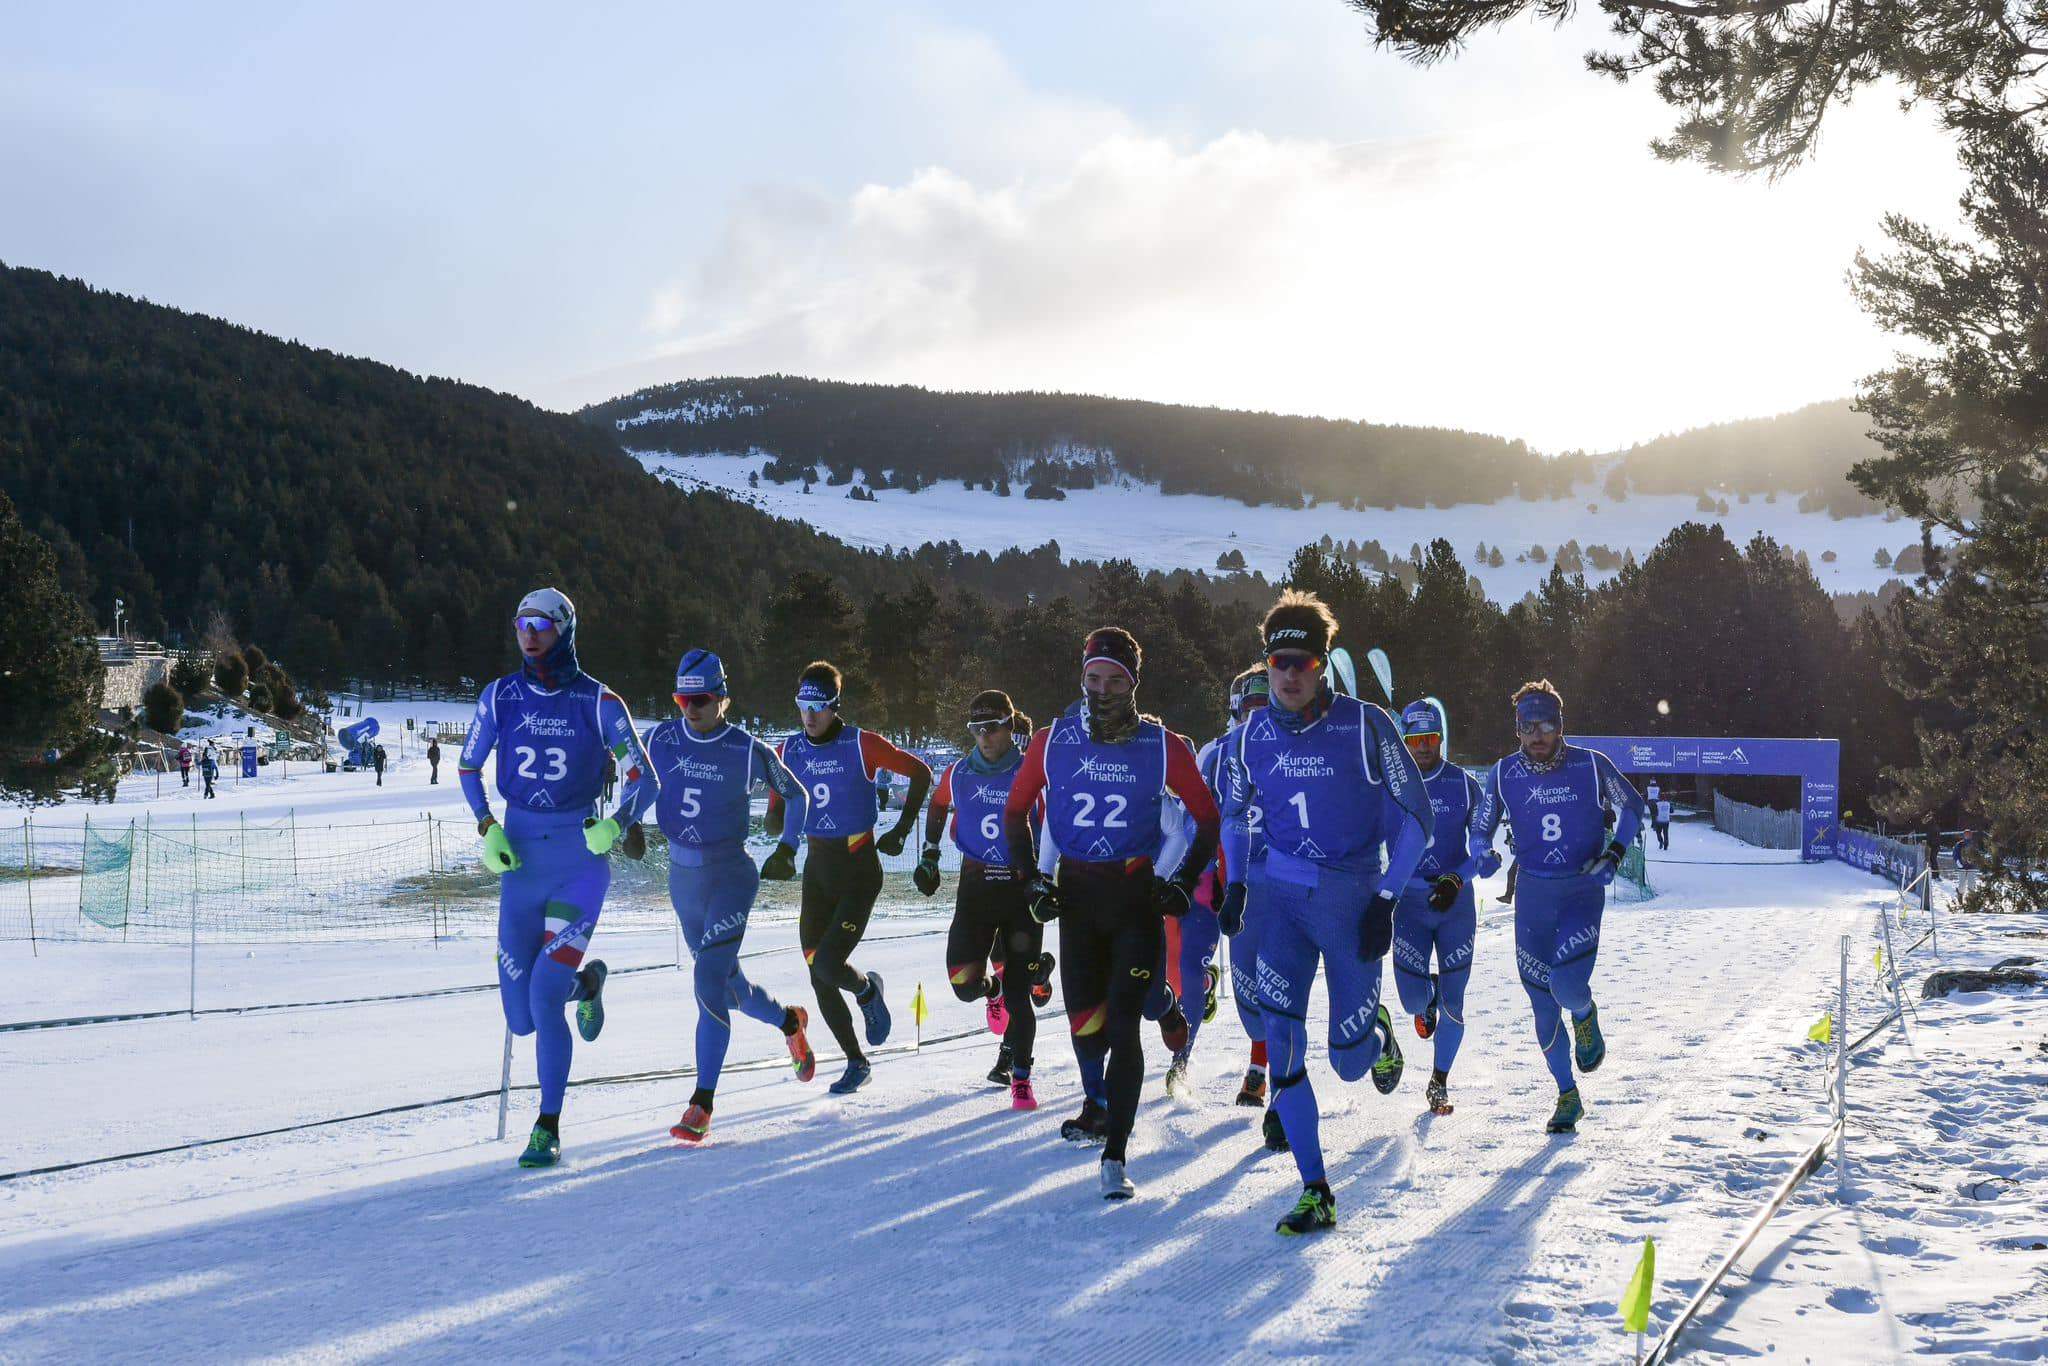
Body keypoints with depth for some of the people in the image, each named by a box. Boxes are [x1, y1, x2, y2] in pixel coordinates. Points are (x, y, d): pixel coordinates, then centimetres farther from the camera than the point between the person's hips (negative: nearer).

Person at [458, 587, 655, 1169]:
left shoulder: (598, 701, -6)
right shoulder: (500, 695, 2)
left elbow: (645, 779, -3)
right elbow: (467, 767, 14)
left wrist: (615, 825, -21)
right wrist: (487, 829, -2)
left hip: (579, 860, -4)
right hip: (519, 859, 4)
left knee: (544, 996, -17)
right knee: (521, 1019, 5)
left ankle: (548, 1128, -2)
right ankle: (586, 981, 39)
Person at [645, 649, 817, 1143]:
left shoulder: (747, 751, -10)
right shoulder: (662, 739, -1)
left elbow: (797, 796, 4)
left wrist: (786, 850, -3)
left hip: (731, 876, -5)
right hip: (682, 877, 5)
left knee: (709, 983, -18)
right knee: (727, 985, 16)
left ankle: (702, 1105, -14)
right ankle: (789, 1020, 46)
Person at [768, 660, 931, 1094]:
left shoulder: (861, 744, -11)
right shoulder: (789, 752, 2)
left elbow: (920, 772, -2)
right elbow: (774, 821, 6)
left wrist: (901, 830, -3)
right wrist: (780, 817, -18)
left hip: (860, 872, -5)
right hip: (817, 872, 5)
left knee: (828, 965, -17)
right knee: (819, 978, 4)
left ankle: (867, 992, 18)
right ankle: (856, 1063, 21)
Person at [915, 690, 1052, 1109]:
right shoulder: (959, 773, 2)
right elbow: (938, 806, 23)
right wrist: (929, 854, 18)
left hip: (1023, 888, -2)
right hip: (975, 886, 2)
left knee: (1019, 992, -5)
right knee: (964, 983, -12)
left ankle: (1020, 1077, 11)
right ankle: (994, 988, 27)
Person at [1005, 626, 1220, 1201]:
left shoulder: (1163, 746, -6)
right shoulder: (1053, 742, -2)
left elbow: (1208, 818, 5)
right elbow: (1016, 810, 12)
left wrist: (1184, 884, -1)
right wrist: (1031, 880, 5)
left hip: (1137, 896, -2)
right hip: (1075, 894, 2)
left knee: (1122, 1022, -11)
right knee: (1083, 1016, 5)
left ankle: (1115, 1155, -11)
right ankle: (1100, 1101, 36)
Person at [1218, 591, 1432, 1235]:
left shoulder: (1364, 726, -10)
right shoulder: (1254, 734, 1)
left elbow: (1414, 816, -4)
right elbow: (1237, 811, 19)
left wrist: (1386, 901, -10)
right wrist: (1234, 884, 7)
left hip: (1352, 896, -3)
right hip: (1281, 895, 3)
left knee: (1349, 1061, 1)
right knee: (1280, 1044, -9)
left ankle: (1376, 1031, 39)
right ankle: (1315, 1193, -1)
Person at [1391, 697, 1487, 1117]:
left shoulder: (1464, 784, 0)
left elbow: (1480, 844, 0)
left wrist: (1456, 881, -16)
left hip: (1456, 901, 0)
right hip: (1409, 901, 0)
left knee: (1452, 1004, 0)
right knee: (1413, 1000, -7)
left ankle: (1439, 1082, 19)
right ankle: (1428, 994, 31)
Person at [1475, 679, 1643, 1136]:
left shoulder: (1592, 766, -7)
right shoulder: (1503, 776, -2)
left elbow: (1632, 807, 8)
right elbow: (1481, 833, 8)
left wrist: (1616, 850, -8)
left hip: (1583, 890, -2)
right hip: (1532, 894, 2)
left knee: (1567, 985, -23)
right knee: (1543, 1004, 3)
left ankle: (1585, 1016, 15)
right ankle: (1567, 1097, 20)